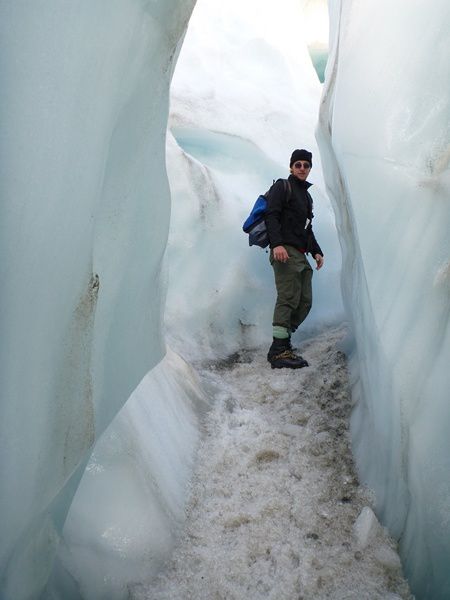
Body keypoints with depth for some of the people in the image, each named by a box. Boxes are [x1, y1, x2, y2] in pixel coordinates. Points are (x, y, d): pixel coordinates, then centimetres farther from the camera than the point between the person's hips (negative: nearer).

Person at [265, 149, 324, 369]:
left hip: (301, 255, 9)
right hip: (285, 251, -9)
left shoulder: (306, 196, 30)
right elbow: (272, 216, -10)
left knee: (304, 302, 1)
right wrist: (277, 244, -24)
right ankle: (279, 350, -17)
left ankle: (281, 343, 5)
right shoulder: (282, 187, 4)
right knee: (288, 299, -16)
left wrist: (316, 252, 21)